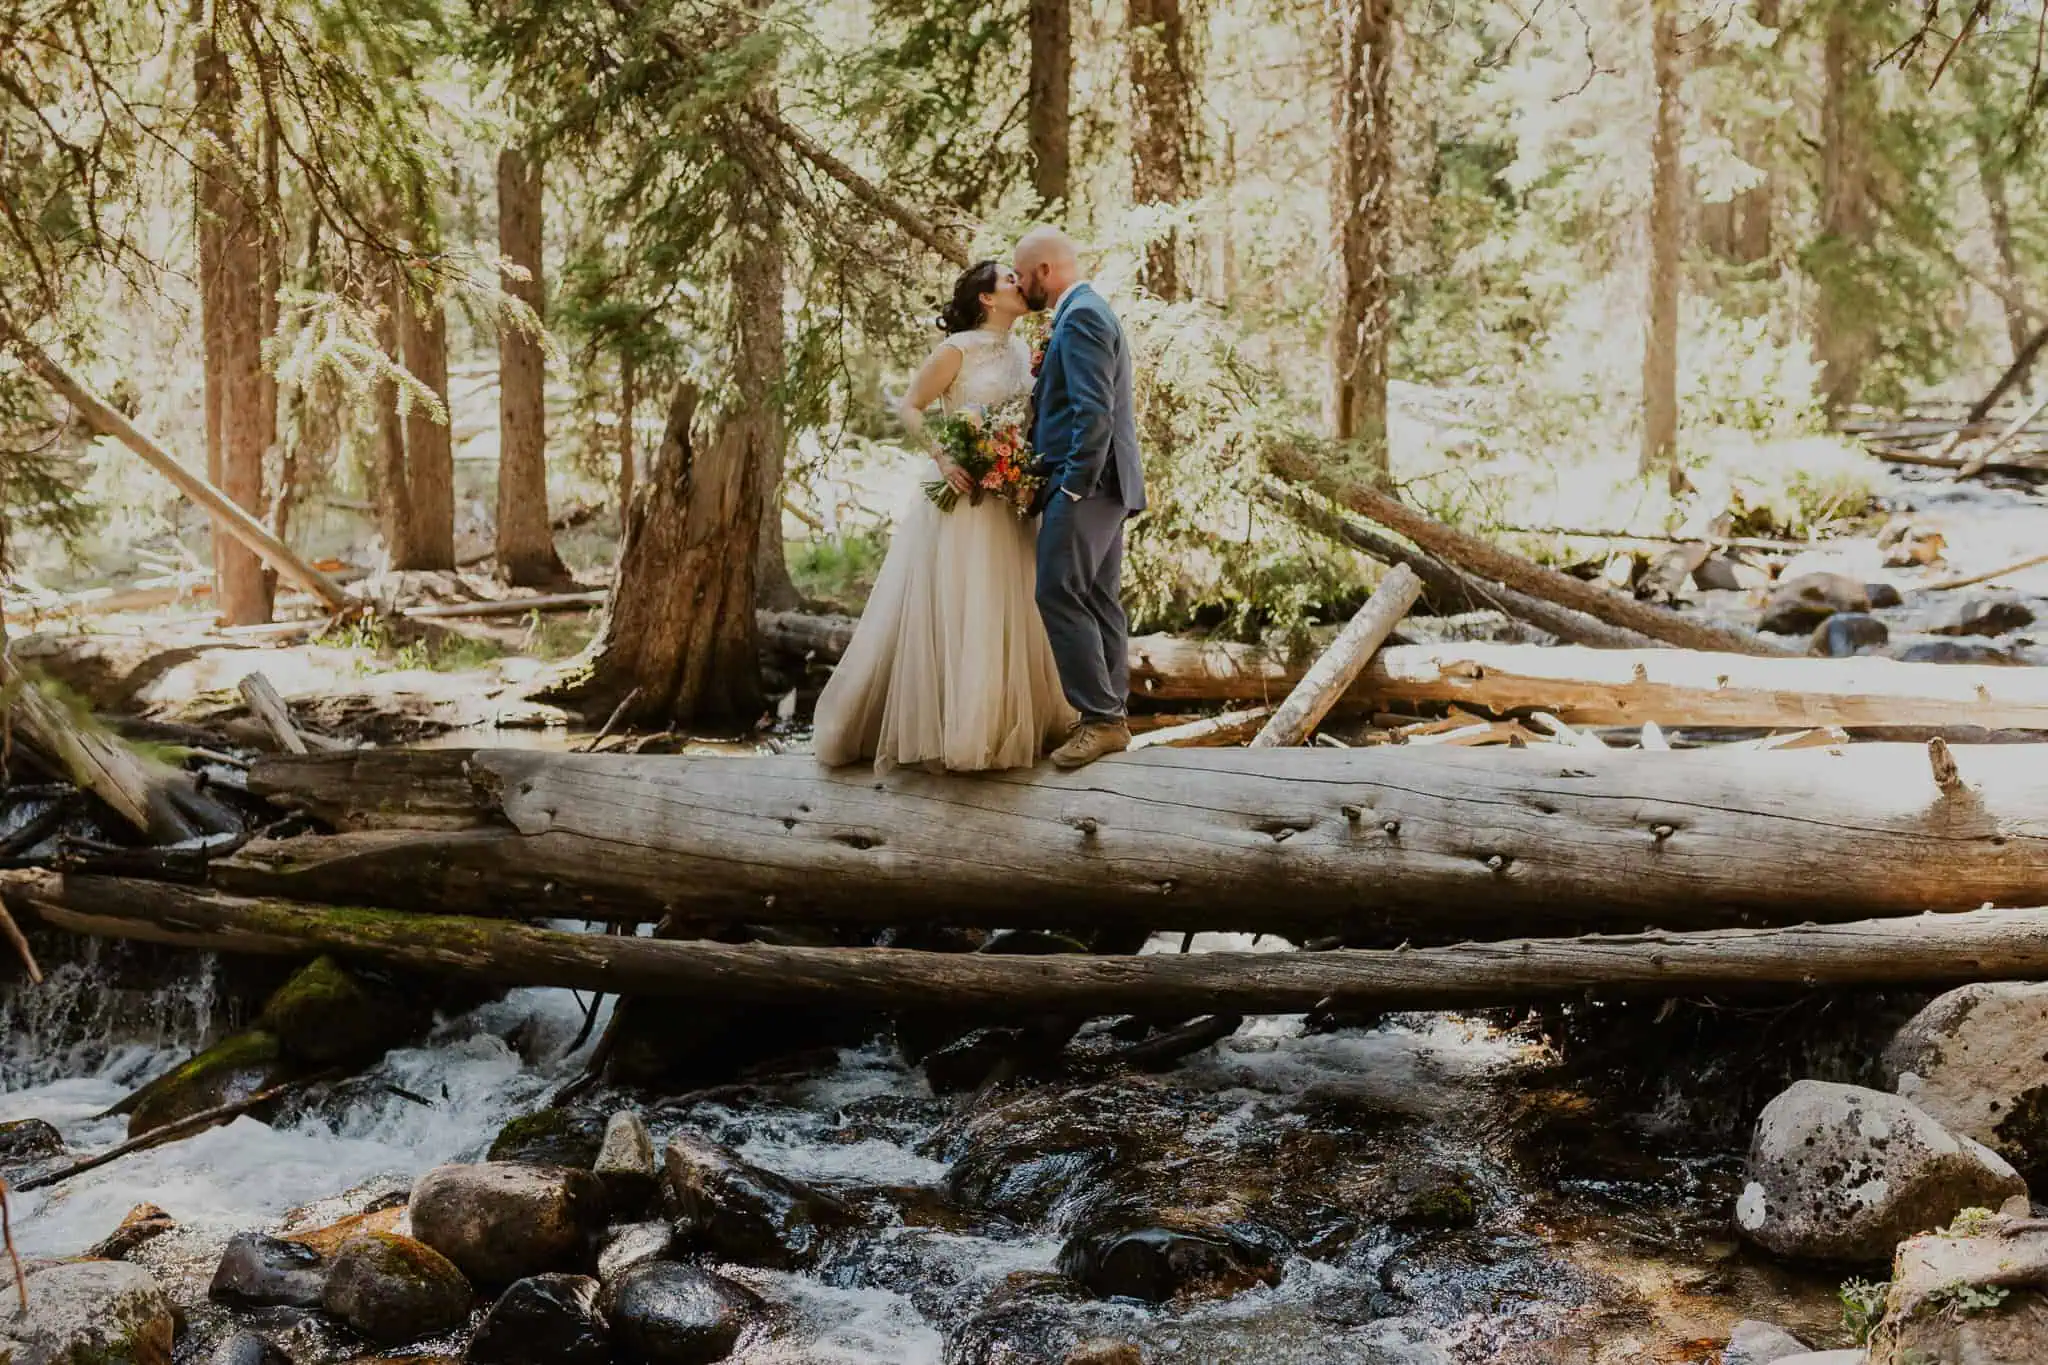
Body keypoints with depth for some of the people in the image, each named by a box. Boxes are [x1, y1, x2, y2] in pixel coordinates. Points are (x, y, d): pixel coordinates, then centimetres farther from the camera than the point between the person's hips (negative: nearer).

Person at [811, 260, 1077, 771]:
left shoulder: (1022, 351, 11)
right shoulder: (958, 350, -8)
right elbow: (909, 408, -8)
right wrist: (942, 458, -18)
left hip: (1011, 499, 7)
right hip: (963, 494, -7)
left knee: (1006, 609, 9)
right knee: (952, 608, -4)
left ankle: (1001, 723, 19)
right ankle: (943, 729, 3)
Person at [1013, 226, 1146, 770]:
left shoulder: (1081, 318, -13)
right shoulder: (1089, 313, 21)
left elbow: (1094, 412, -21)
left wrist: (1074, 485, -20)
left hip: (1083, 482, -11)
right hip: (1102, 483, 11)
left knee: (1060, 594, -12)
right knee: (1098, 601, 10)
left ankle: (1101, 718, -12)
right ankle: (1111, 718, 13)